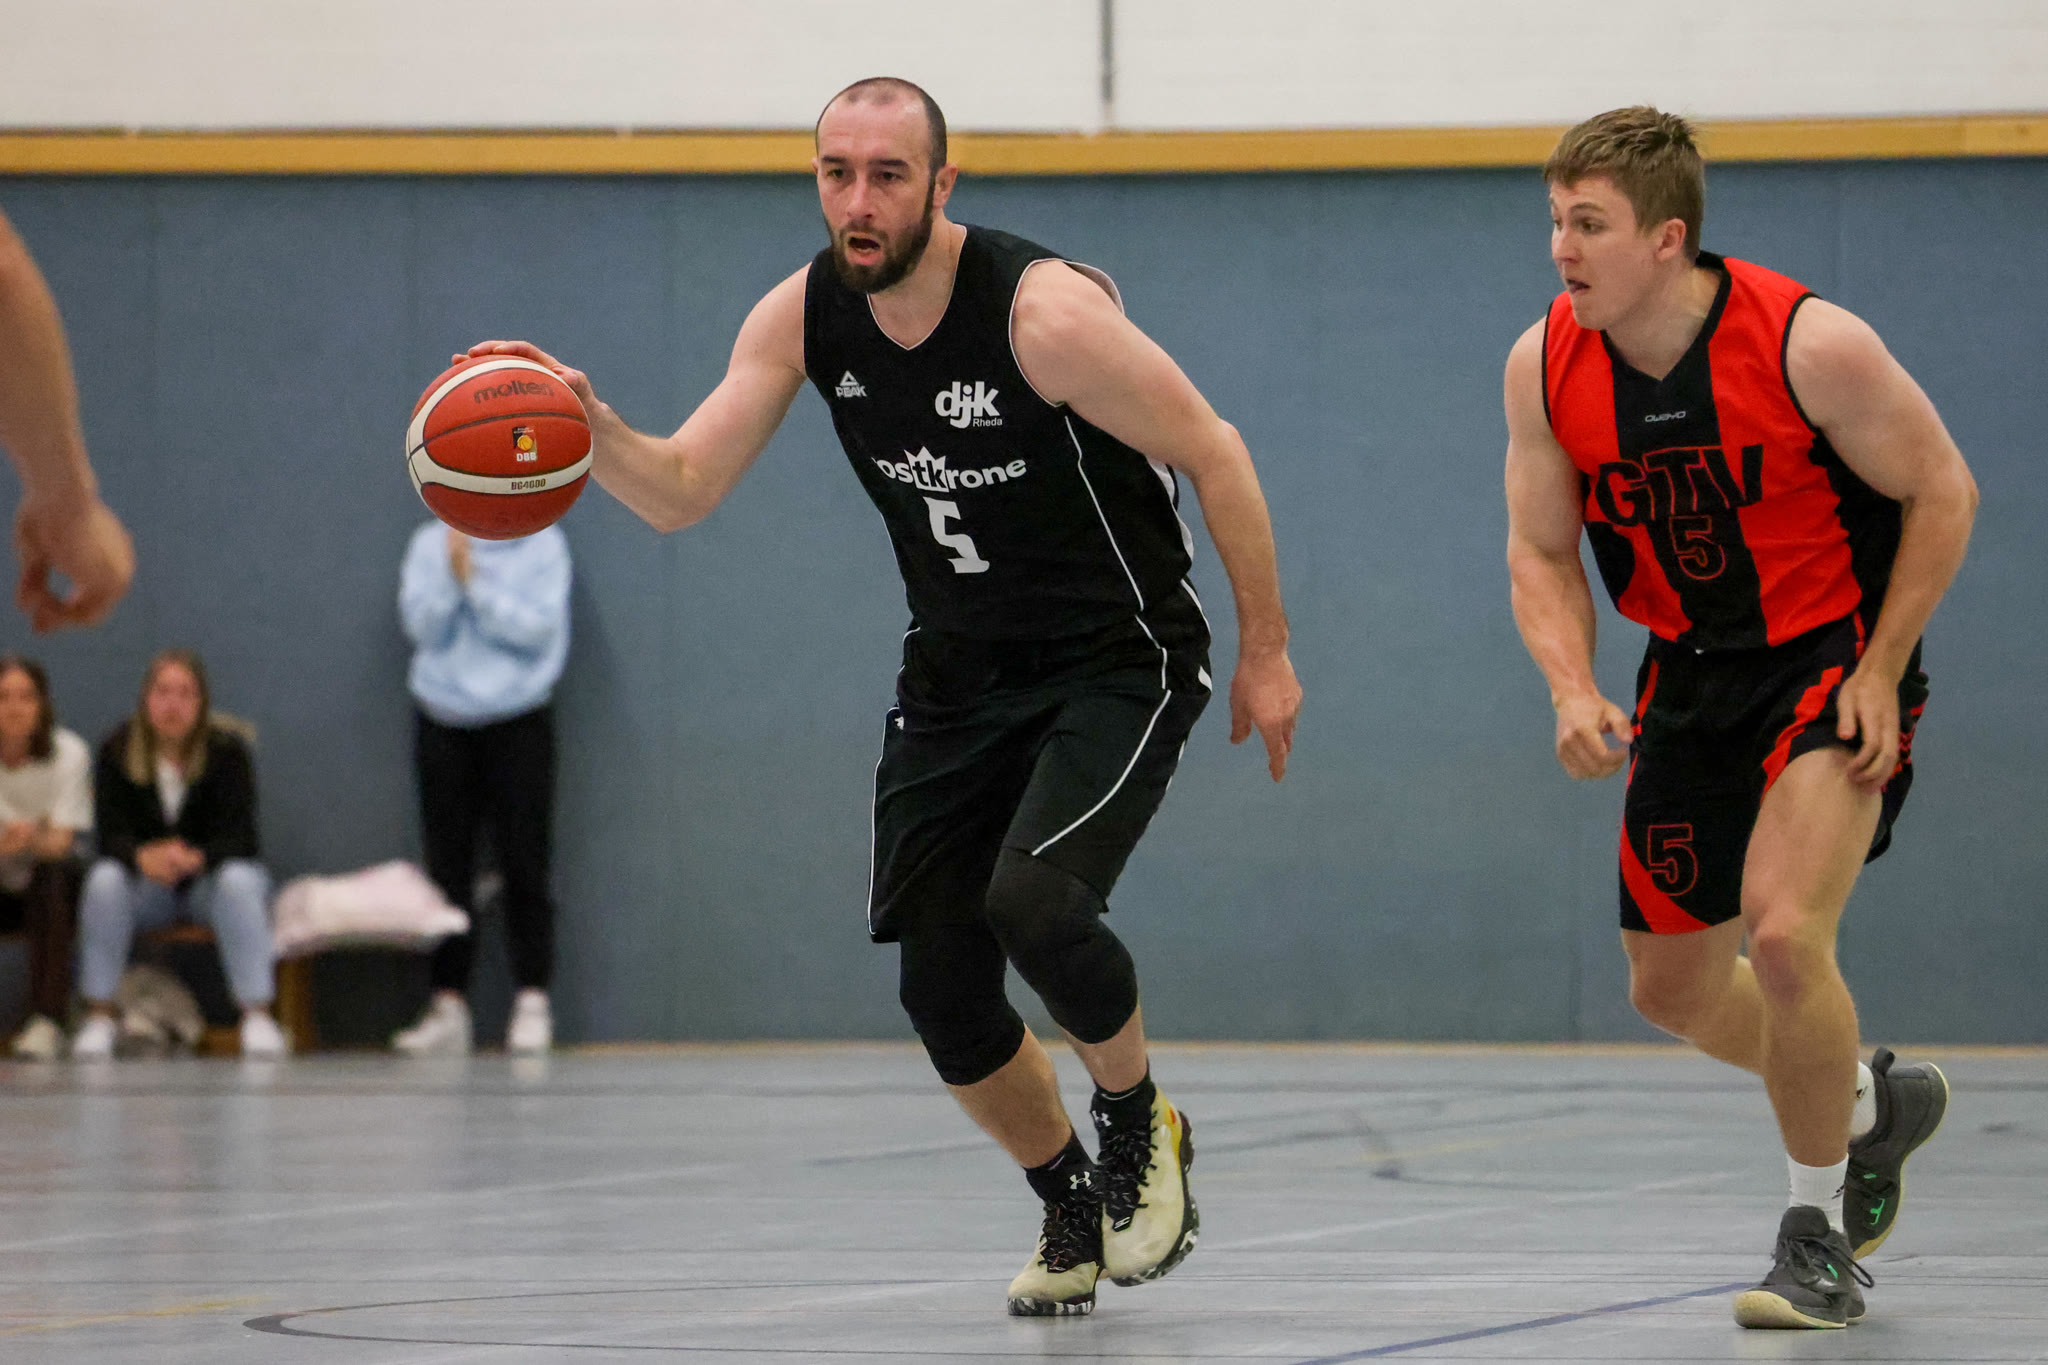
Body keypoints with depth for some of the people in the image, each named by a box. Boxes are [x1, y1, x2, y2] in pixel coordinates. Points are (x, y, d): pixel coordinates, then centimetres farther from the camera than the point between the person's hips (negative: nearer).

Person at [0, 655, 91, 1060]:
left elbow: (61, 843, -18)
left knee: (53, 874, -35)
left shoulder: (68, 753, -10)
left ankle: (46, 1022, -38)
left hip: (51, 885, -1)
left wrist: (34, 841, -43)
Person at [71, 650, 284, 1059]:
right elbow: (111, 834, -14)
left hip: (211, 874, -1)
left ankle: (257, 1015, -35)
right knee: (104, 880, -30)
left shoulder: (227, 749, -12)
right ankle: (98, 1016, -29)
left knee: (239, 883, -34)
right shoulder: (117, 750, -8)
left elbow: (237, 836, -19)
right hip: (148, 884, 1)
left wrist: (196, 859, -41)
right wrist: (143, 857, -38)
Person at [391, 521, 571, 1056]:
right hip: (444, 722, 2)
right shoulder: (430, 544, 7)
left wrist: (476, 581, -16)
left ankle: (532, 1003, -4)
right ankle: (448, 1006, 4)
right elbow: (423, 625, -3)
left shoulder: (543, 544, 0)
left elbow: (537, 628, -10)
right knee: (447, 867, 1)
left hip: (518, 722, -2)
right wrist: (452, 575, -17)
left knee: (524, 866, -5)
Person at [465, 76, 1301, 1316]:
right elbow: (681, 495, -7)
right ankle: (1072, 1208, 25)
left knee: (1033, 901, -28)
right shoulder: (804, 318, -7)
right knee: (943, 991, 0)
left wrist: (1265, 651, -10)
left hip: (1119, 662, -6)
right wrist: (594, 427, -29)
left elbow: (1214, 454, -15)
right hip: (959, 676, 6)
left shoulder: (1045, 311, -24)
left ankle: (1142, 1126, 1)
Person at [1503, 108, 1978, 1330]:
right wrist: (1574, 690, -16)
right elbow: (1543, 552, 2)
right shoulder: (1545, 367, -10)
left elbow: (1942, 493, -11)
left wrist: (1879, 673, -15)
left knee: (1782, 929, -24)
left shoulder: (1810, 344, -23)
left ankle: (1822, 1234, -5)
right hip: (1694, 674, 6)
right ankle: (1870, 1104, 41)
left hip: (1836, 657, -6)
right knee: (1673, 985, 11)